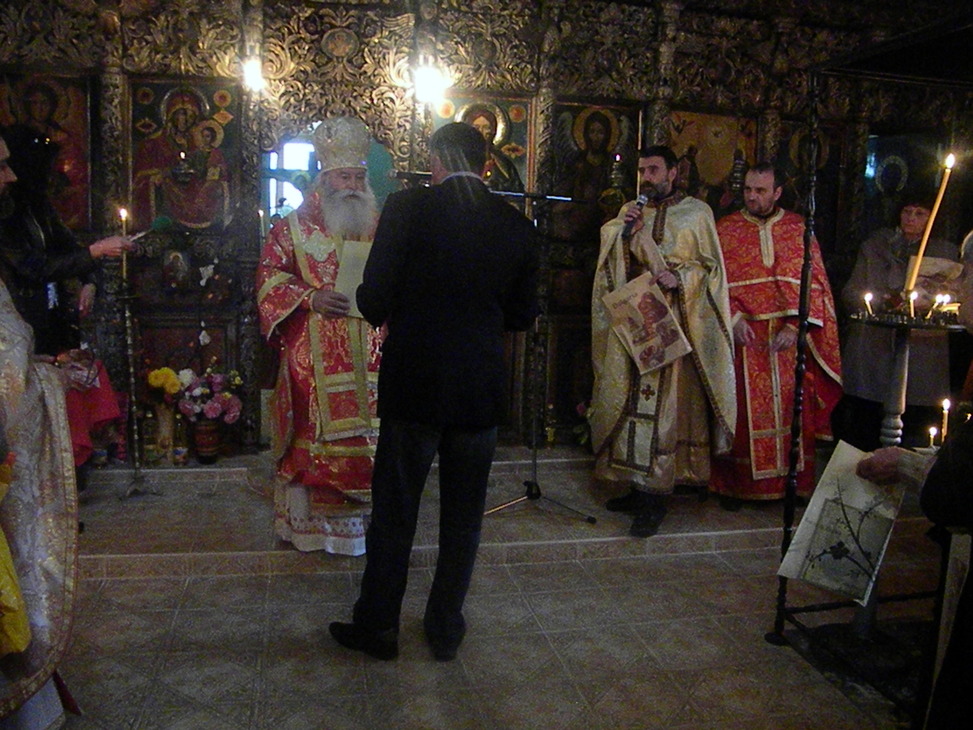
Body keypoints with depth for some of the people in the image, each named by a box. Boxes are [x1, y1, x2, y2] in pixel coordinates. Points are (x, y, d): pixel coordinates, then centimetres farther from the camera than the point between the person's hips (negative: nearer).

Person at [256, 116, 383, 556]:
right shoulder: (294, 227, 4)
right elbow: (270, 278, 0)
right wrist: (311, 297, -16)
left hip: (370, 353, 3)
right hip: (315, 359, -3)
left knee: (371, 432, 4)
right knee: (314, 435, 0)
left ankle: (368, 514, 17)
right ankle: (308, 518, 14)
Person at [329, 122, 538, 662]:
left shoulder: (407, 207, -9)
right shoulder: (517, 226, 1)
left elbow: (374, 298, -12)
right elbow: (522, 314, 7)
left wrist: (381, 315, 10)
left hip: (412, 383, -2)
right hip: (481, 389, 3)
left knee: (394, 512, 11)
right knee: (463, 516, 15)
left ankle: (377, 627, 25)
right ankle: (446, 630, 27)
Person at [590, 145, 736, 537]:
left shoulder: (696, 213, 4)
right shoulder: (631, 212, 16)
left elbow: (712, 267, 1)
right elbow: (612, 266, 11)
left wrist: (679, 278, -17)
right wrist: (623, 232, -6)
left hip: (673, 323, -4)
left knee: (662, 404, -8)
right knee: (632, 401, 5)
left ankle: (654, 498, -2)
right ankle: (639, 486, 17)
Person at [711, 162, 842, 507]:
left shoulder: (799, 228, 7)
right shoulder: (726, 229, 5)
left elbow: (813, 282, 2)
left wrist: (794, 325, -11)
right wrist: (734, 319, -15)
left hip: (787, 339, 1)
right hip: (743, 336, -1)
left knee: (789, 409, 5)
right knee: (743, 410, 2)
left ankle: (791, 482, 17)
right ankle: (735, 484, 12)